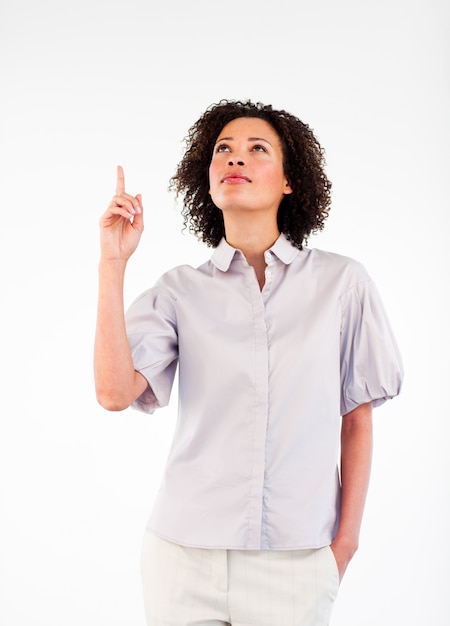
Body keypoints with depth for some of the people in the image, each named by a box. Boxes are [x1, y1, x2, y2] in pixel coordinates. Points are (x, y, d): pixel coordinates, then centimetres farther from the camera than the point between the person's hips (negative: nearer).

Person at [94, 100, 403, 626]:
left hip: (297, 560, 0)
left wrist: (347, 539, 2)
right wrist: (113, 263, -11)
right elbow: (114, 392, -13)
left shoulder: (342, 282, 0)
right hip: (187, 552, 1)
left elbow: (356, 419, 4)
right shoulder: (179, 292, 2)